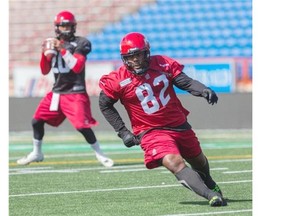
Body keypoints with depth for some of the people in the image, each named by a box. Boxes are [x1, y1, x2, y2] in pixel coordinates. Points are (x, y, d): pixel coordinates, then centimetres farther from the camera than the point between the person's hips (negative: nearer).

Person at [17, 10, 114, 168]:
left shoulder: (81, 43, -7)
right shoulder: (53, 43, 11)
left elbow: (77, 67, -19)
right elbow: (45, 71, 12)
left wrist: (62, 50, -20)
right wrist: (45, 53, -5)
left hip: (75, 94, -6)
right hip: (56, 92, 6)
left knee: (82, 126, -17)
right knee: (37, 121, 9)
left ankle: (100, 155, -2)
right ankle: (36, 153, 27)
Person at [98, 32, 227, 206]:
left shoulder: (163, 64, -8)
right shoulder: (118, 80, -13)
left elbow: (185, 82, -9)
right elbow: (105, 106, 1)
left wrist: (204, 90, -30)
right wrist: (123, 132, -3)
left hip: (179, 125, 4)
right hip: (151, 132, -4)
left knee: (198, 161, 25)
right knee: (175, 162, -30)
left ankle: (210, 183, 58)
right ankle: (212, 196, -36)